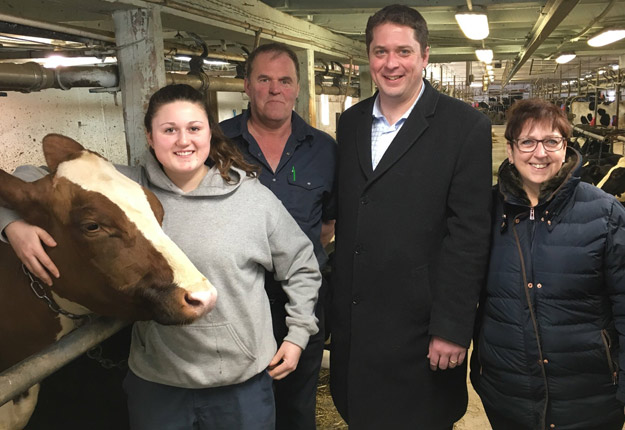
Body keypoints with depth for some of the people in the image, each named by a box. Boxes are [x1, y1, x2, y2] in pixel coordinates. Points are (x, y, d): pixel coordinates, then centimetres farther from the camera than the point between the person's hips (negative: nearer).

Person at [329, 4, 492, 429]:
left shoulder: (466, 127, -9)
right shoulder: (350, 122, 7)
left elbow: (469, 234, -12)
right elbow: (345, 214, 10)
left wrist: (452, 329, -13)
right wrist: (338, 303, 7)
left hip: (418, 326, -4)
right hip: (352, 320, 5)